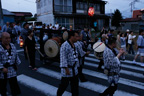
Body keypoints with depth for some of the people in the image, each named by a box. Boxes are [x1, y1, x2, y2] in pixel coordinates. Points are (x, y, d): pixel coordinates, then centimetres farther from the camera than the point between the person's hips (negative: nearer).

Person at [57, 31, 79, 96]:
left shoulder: (74, 45, 11)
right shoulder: (65, 45, -18)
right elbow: (63, 58, -22)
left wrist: (77, 66, 17)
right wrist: (66, 69, -23)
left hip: (74, 70, 8)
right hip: (67, 70, -8)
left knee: (75, 85, 13)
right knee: (64, 84, 8)